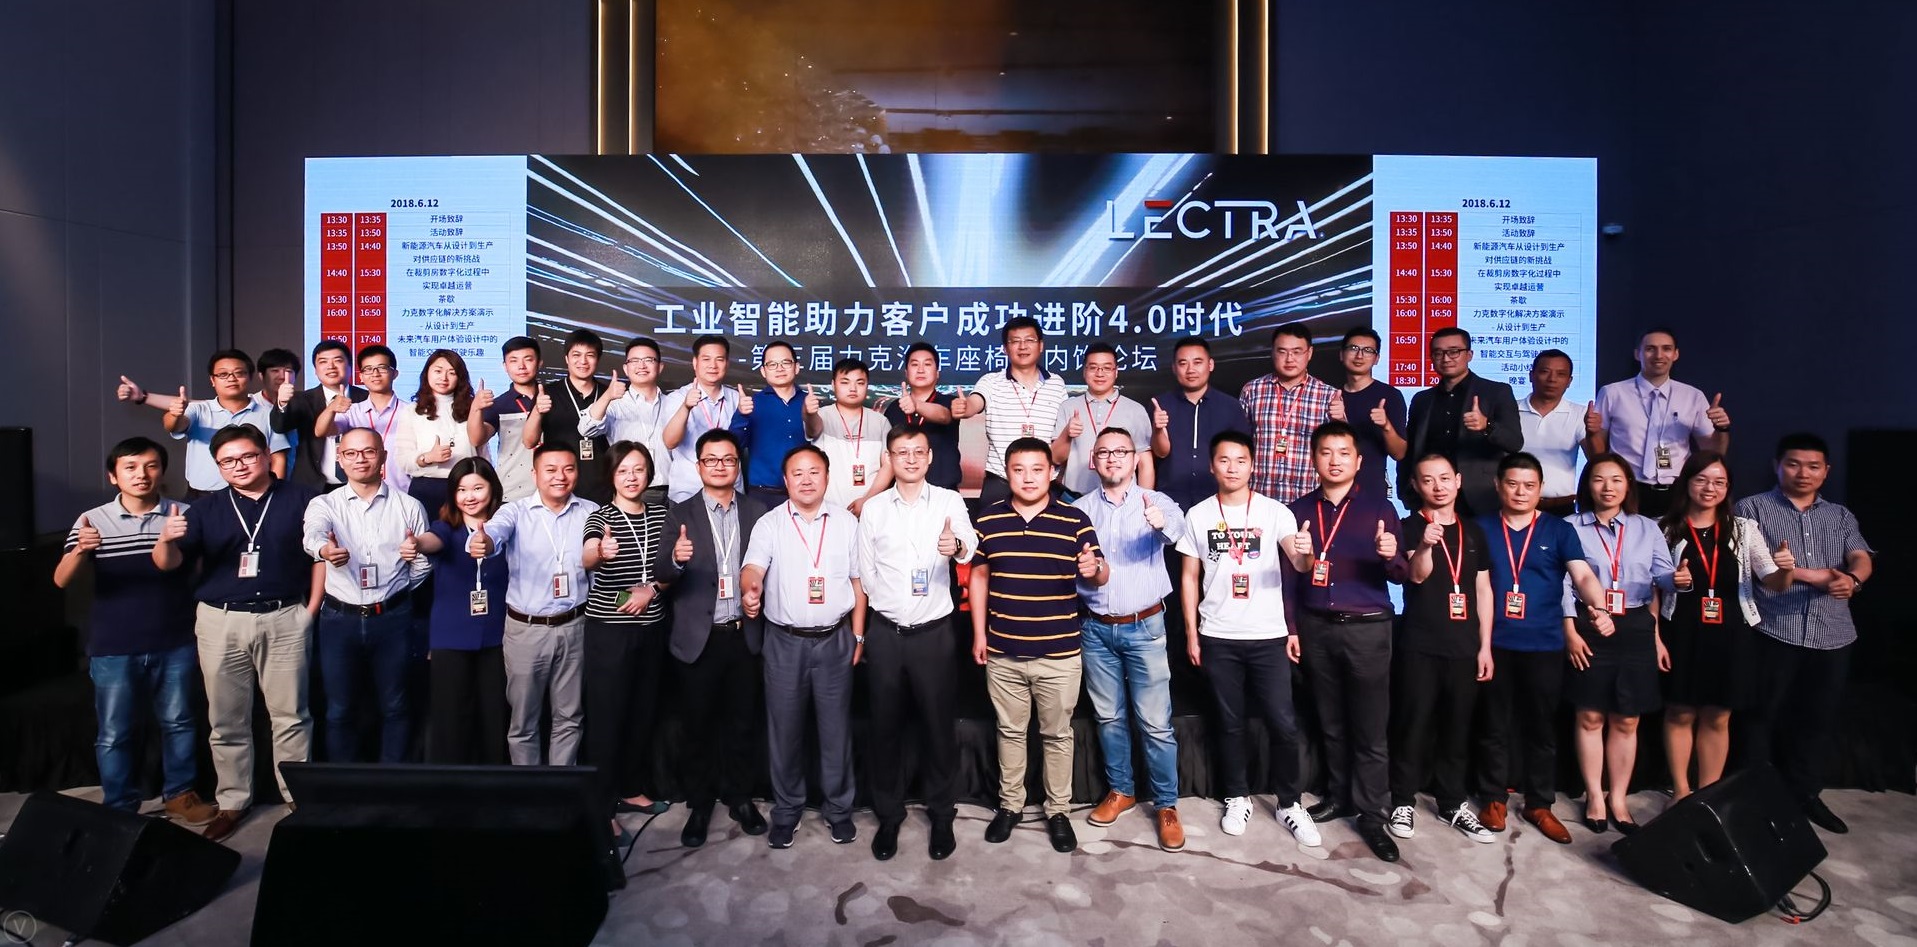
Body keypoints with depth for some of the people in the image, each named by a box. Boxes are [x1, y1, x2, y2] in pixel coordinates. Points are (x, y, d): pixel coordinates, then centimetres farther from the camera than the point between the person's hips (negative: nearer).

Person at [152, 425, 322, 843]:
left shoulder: (301, 499, 1)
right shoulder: (206, 508, 8)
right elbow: (169, 564, 2)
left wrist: (311, 609, -4)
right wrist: (166, 539, -21)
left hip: (284, 620, -3)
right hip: (220, 622, 3)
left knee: (290, 714, 4)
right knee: (226, 719, 10)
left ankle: (299, 796, 16)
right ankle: (232, 802, 22)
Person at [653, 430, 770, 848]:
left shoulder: (758, 512, 4)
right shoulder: (681, 514, 0)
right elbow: (661, 574, -10)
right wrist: (675, 557, -31)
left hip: (745, 636, 1)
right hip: (699, 637, -1)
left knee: (742, 723, 12)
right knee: (698, 725, 10)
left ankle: (740, 797, 30)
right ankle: (699, 804, 26)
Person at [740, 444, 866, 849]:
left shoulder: (846, 522, 4)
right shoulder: (770, 523, 0)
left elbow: (858, 582, 7)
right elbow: (753, 566, -15)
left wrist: (858, 636, 5)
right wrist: (750, 591, -39)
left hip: (835, 639, 1)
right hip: (785, 641, 0)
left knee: (836, 727, 9)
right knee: (784, 728, 9)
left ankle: (838, 808, 25)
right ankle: (786, 810, 26)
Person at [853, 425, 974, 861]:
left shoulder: (949, 501, -2)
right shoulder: (874, 508, 3)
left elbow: (970, 545, -21)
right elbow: (866, 574, 7)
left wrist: (958, 546, -42)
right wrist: (887, 606, 4)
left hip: (934, 631, -1)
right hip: (885, 632, 2)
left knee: (939, 725, 8)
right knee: (886, 727, 11)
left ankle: (941, 814, 26)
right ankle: (889, 815, 27)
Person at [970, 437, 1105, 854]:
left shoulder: (1075, 520, -5)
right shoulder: (988, 519, 0)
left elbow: (1101, 576, -2)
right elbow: (978, 576, 7)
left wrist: (1093, 569, -26)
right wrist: (979, 634, 6)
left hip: (1058, 653, -1)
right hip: (1003, 652, 2)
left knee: (1057, 734, 13)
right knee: (1010, 731, 16)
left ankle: (1058, 810, 29)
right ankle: (1009, 804, 34)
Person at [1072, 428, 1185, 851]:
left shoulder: (1155, 501, -4)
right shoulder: (1080, 509, 4)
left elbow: (1176, 526, -28)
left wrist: (1162, 523, -49)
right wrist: (1083, 570, -14)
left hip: (1144, 627, -2)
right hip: (1096, 628, 3)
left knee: (1155, 722, 1)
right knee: (1109, 717, 14)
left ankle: (1166, 805, 16)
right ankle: (1121, 790, 32)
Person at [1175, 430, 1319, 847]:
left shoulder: (1275, 512, -2)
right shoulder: (1198, 515, 2)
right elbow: (1189, 576, 6)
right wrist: (1191, 634, 3)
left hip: (1269, 636, -1)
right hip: (1217, 638, 1)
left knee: (1283, 724, 3)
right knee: (1230, 723, 12)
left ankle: (1289, 804, 21)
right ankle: (1238, 799, 28)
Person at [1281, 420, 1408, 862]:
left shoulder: (1380, 507, 1)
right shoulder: (1299, 510, 6)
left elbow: (1399, 574, -3)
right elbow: (1291, 575, 8)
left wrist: (1391, 557, -24)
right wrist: (1291, 628, 3)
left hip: (1367, 627, -2)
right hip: (1316, 628, 2)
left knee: (1370, 727, 2)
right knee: (1331, 722, 13)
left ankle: (1372, 814, 12)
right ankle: (1339, 795, 27)